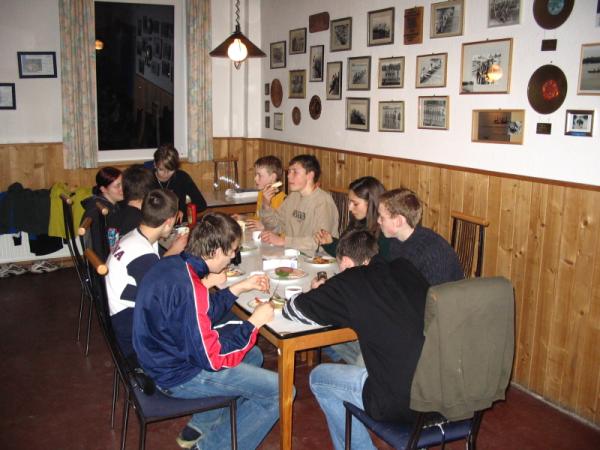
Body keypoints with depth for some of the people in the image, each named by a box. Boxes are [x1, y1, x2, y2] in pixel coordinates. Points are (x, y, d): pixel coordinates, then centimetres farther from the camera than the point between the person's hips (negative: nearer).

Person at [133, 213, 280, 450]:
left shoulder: (171, 265, -1)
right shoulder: (188, 289, -30)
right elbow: (212, 357, -25)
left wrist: (240, 287, 10)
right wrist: (253, 323, -15)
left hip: (165, 358, 10)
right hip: (179, 376, -10)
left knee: (253, 355, 26)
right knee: (279, 390, -8)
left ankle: (199, 428, 27)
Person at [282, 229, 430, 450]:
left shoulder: (349, 283, -7)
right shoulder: (406, 269, 5)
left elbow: (291, 309, 2)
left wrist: (319, 292, 23)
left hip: (400, 403, -6)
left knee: (319, 377, 17)